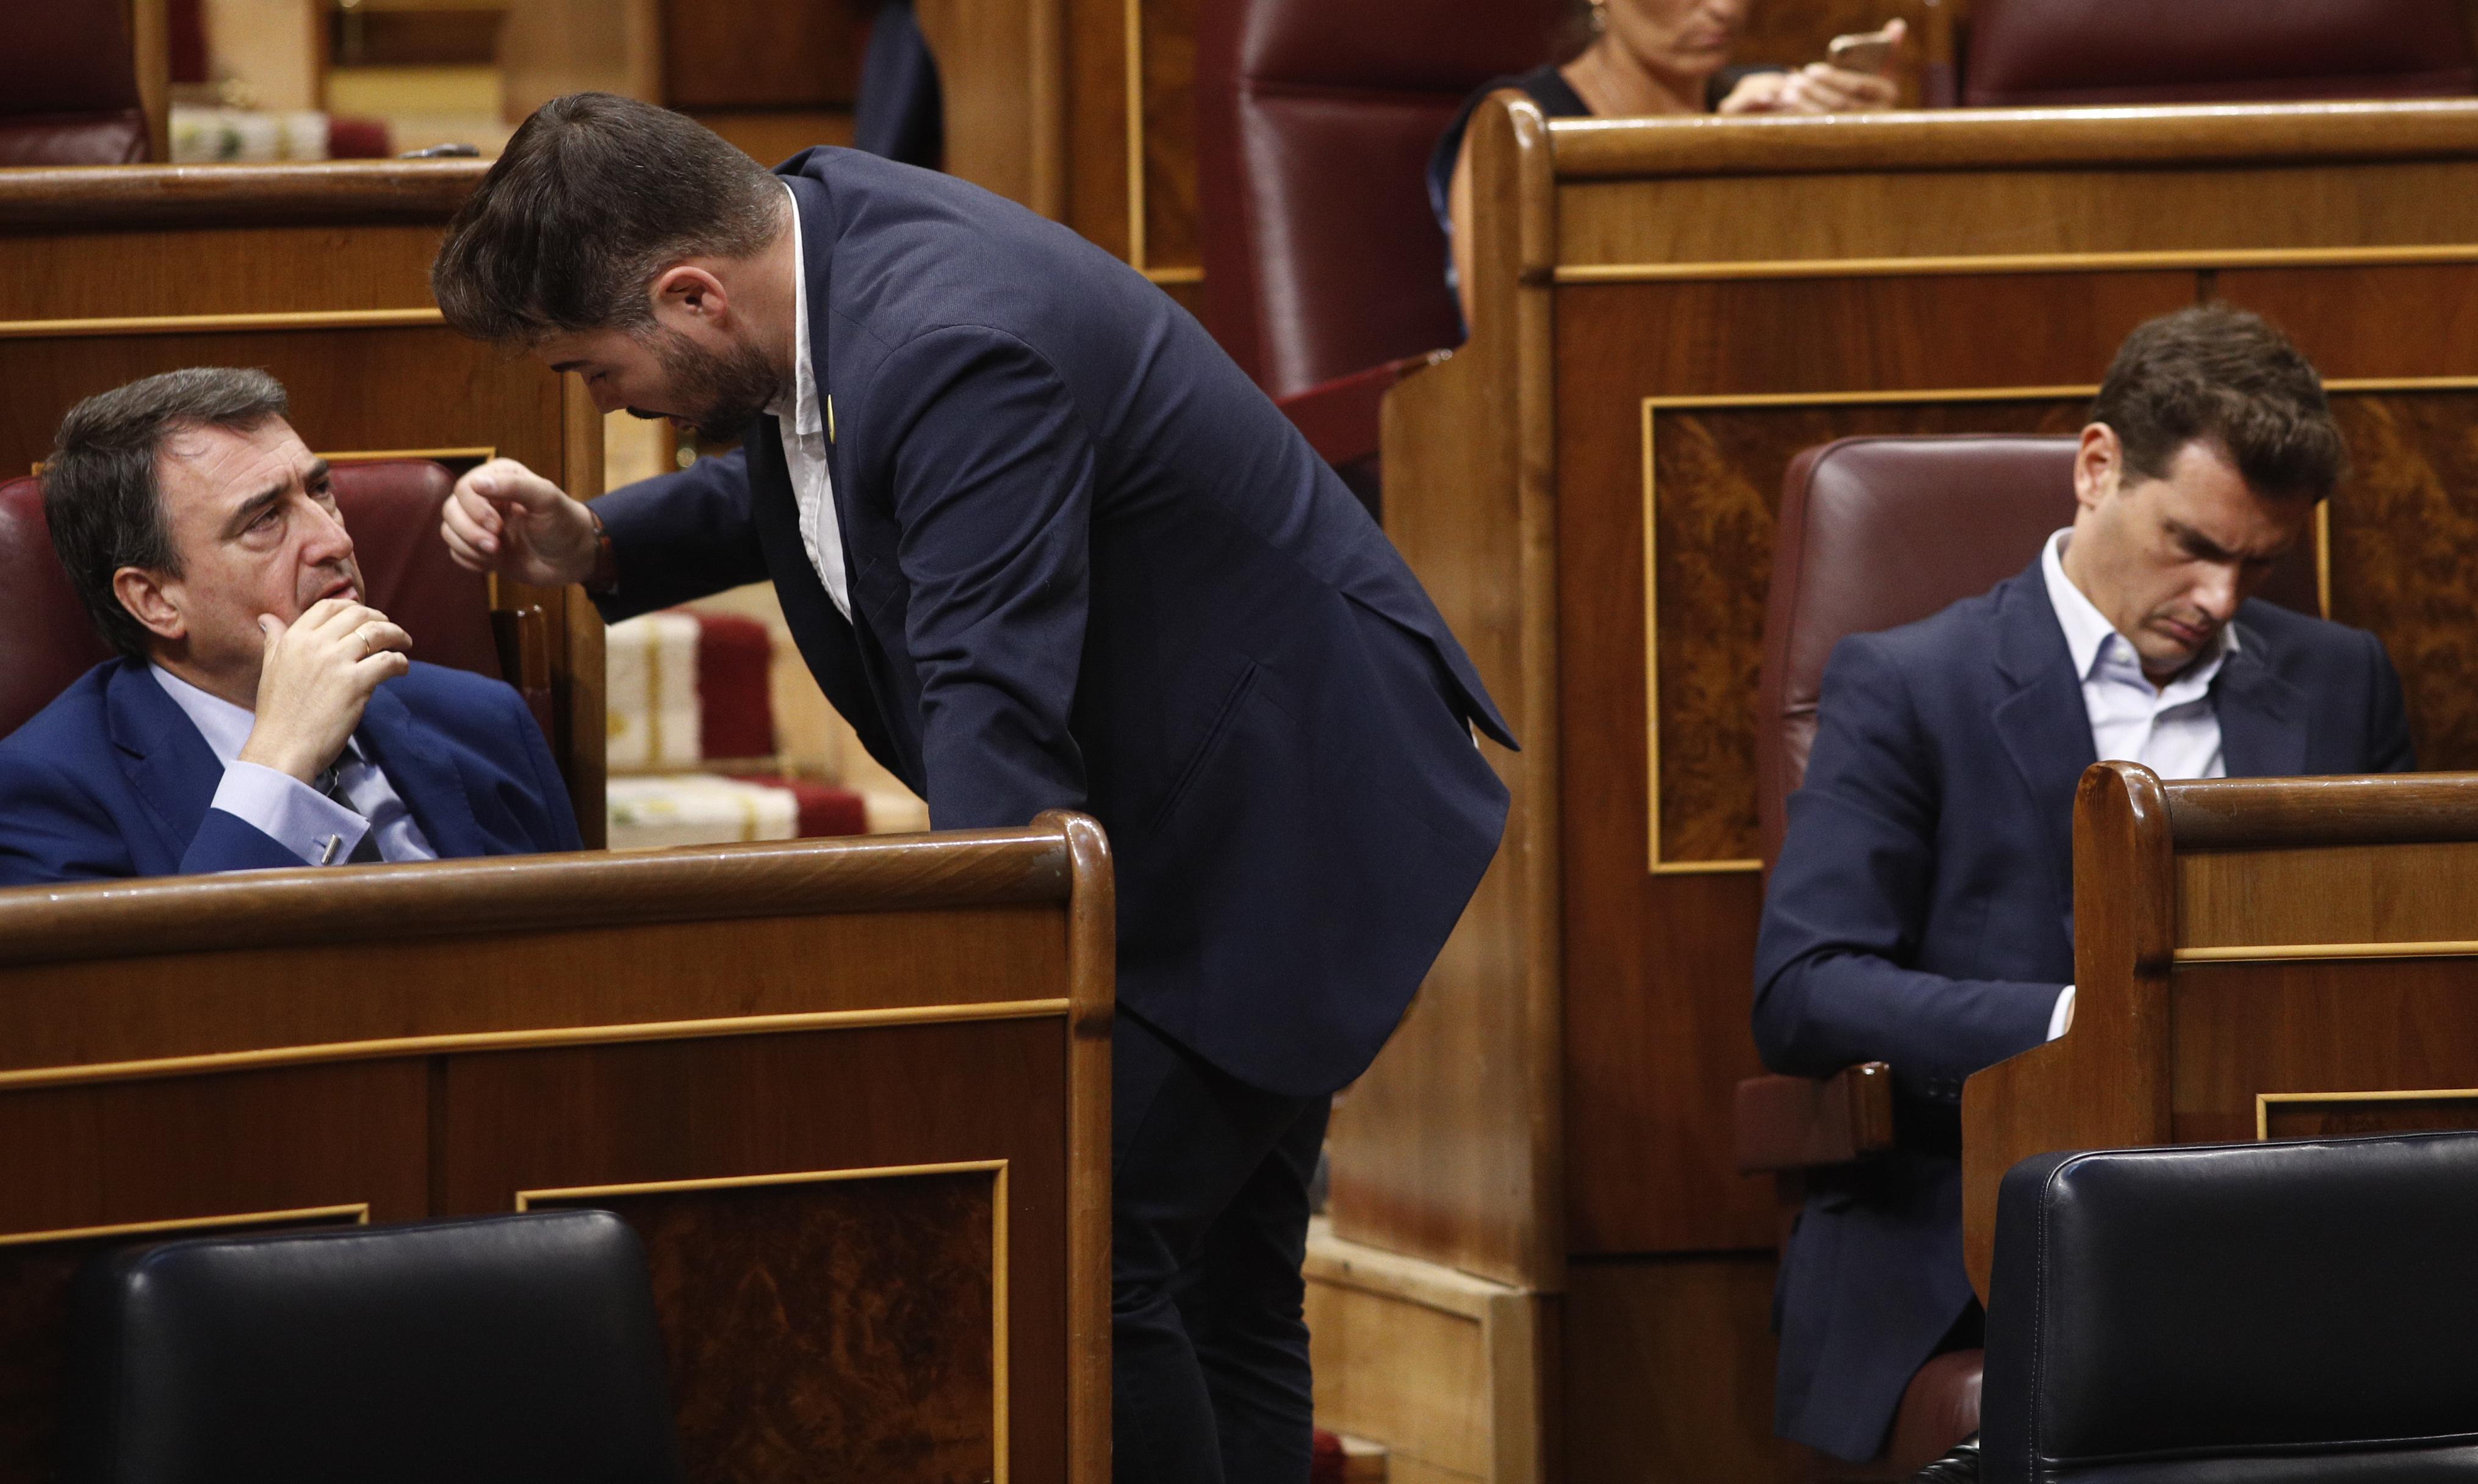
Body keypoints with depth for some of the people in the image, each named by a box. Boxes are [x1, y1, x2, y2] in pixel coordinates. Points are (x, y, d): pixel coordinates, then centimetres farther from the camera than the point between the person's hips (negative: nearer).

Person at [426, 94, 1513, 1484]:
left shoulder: (961, 352, -32)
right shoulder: (816, 218, -2)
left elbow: (992, 717, -36)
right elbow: (799, 489, 20)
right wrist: (600, 549, 2)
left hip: (1285, 812, -10)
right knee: (1218, 1278, 14)